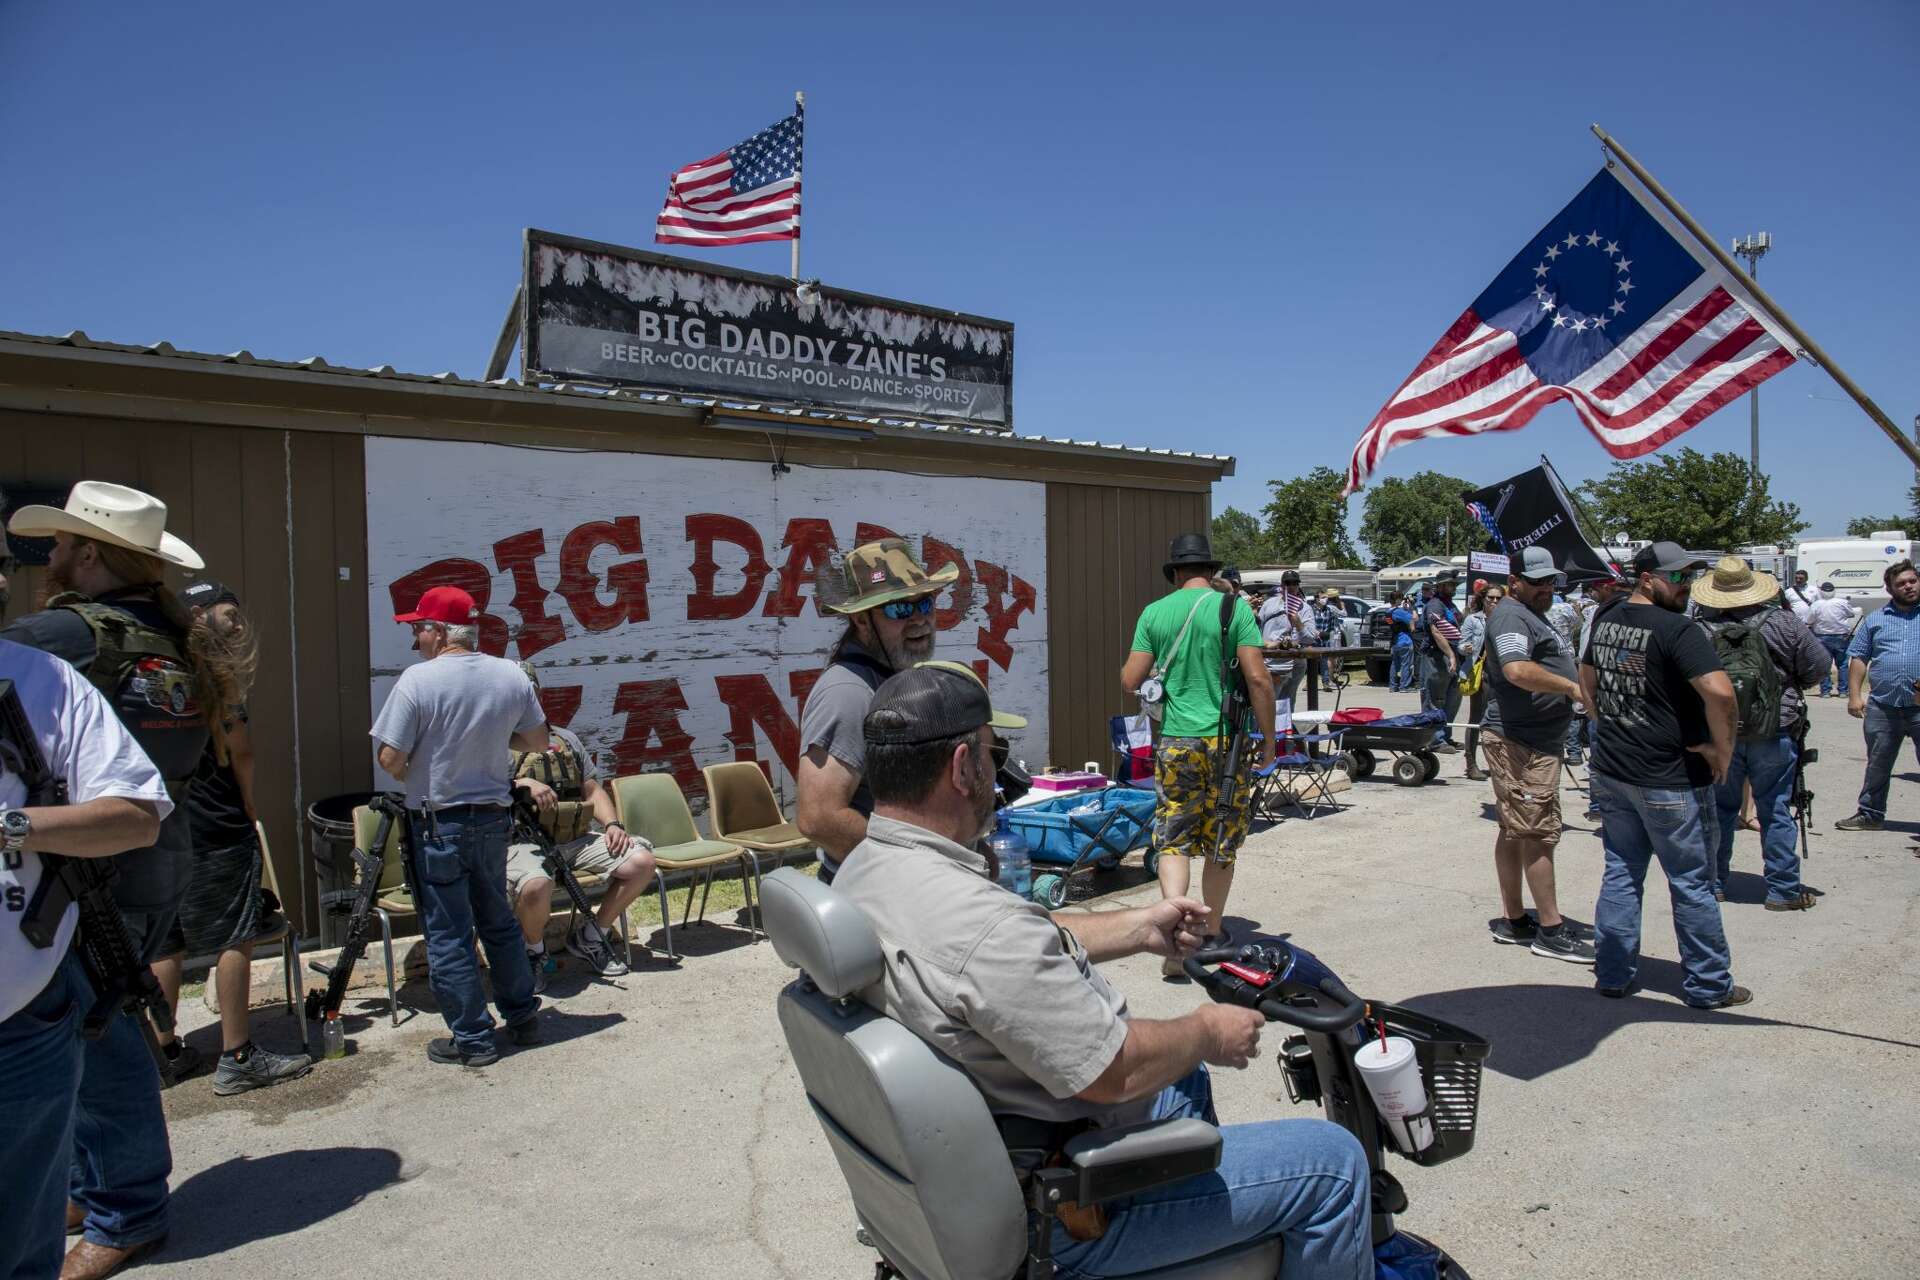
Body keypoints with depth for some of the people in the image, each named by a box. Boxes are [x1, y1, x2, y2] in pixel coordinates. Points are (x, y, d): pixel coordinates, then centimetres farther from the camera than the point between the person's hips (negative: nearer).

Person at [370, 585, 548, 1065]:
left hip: (437, 823, -5)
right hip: (492, 818, 5)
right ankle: (523, 1018, 27)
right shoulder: (511, 675, -2)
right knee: (499, 921, 20)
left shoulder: (418, 679, -17)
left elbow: (391, 760, -15)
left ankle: (473, 1039, 13)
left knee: (448, 935, 6)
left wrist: (413, 779, 6)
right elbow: (538, 741, 8)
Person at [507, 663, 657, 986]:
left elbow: (593, 790, 20)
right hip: (525, 841, -5)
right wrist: (523, 784, -21)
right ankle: (534, 951, -2)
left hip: (575, 838, 5)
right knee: (536, 886, -38)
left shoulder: (566, 738, 23)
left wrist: (613, 824, 3)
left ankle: (590, 936, 7)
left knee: (641, 860, -14)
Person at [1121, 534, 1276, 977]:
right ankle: (1212, 935, 26)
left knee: (1173, 839, 6)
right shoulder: (1234, 607, -4)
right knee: (1222, 843, 13)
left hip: (1175, 741, 1)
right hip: (1225, 741, 0)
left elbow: (1129, 682, 1)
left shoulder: (1155, 613, 2)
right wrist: (1268, 739, 0)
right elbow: (1258, 678, -9)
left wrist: (1141, 664, 24)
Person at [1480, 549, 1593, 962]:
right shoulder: (1511, 616, -13)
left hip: (1536, 741, 11)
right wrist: (1572, 688, -21)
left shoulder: (1532, 617, 22)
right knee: (1539, 833, -7)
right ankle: (1551, 931, -1)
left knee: (1515, 831, 13)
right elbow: (1517, 670, -29)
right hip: (1521, 742, -11)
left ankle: (1512, 920, 20)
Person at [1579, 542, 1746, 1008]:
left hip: (1610, 772, 7)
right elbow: (1719, 692, -29)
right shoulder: (1677, 629, -18)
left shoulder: (1606, 620, 6)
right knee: (1691, 883, 7)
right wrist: (1722, 748, -15)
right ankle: (1709, 985, 20)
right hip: (1668, 779, -7)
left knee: (1620, 873, 15)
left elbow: (1587, 678, 20)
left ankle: (1612, 973, 21)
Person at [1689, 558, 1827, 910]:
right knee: (1776, 811, 8)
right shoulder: (1785, 623, -8)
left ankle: (1714, 884, 20)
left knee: (1719, 810, 12)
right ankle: (1783, 890, 14)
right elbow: (1818, 664, -1)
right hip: (1774, 735, 0)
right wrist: (1789, 686, 16)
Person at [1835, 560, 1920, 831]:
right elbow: (1858, 658, 10)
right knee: (1877, 765, 12)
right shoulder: (1875, 620, 11)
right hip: (1882, 707, 2)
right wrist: (1854, 694, 0)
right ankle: (1870, 814, 24)